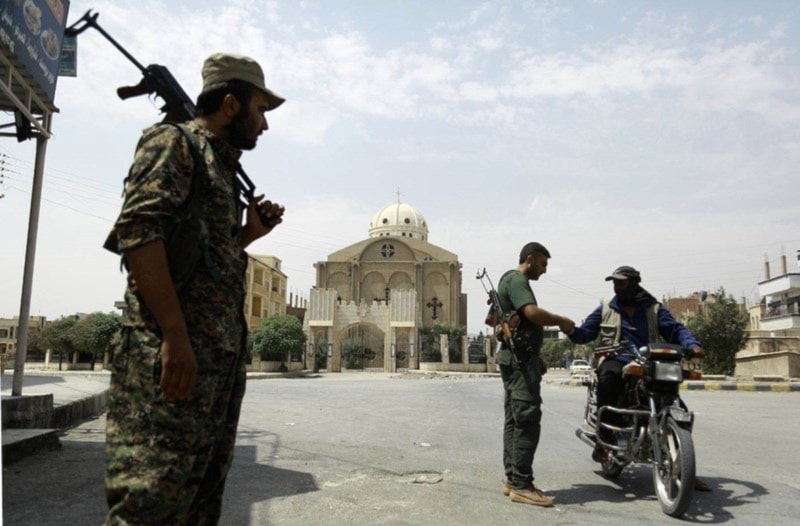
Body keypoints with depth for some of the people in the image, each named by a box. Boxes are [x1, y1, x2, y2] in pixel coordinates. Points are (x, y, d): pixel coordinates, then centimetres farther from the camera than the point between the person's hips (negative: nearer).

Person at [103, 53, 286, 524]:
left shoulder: (222, 167, 25)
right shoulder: (174, 141, -1)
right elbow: (139, 233, -16)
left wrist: (250, 233, 14)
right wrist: (175, 335, -23)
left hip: (223, 356, 9)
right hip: (173, 353, -9)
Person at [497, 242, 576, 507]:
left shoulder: (512, 280, 21)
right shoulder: (516, 280, -12)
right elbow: (533, 313, -28)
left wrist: (536, 356, 22)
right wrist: (563, 321, -12)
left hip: (516, 358, 11)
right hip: (520, 359, -11)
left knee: (514, 420, 10)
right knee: (527, 421, -10)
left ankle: (512, 479, 14)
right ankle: (521, 485, -8)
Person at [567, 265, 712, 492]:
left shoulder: (654, 309, 16)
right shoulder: (605, 309, 17)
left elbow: (676, 329, 4)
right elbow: (585, 333, 9)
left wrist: (692, 344, -17)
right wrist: (571, 330, -13)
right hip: (617, 362, -2)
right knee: (609, 376, -37)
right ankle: (604, 438, -30)